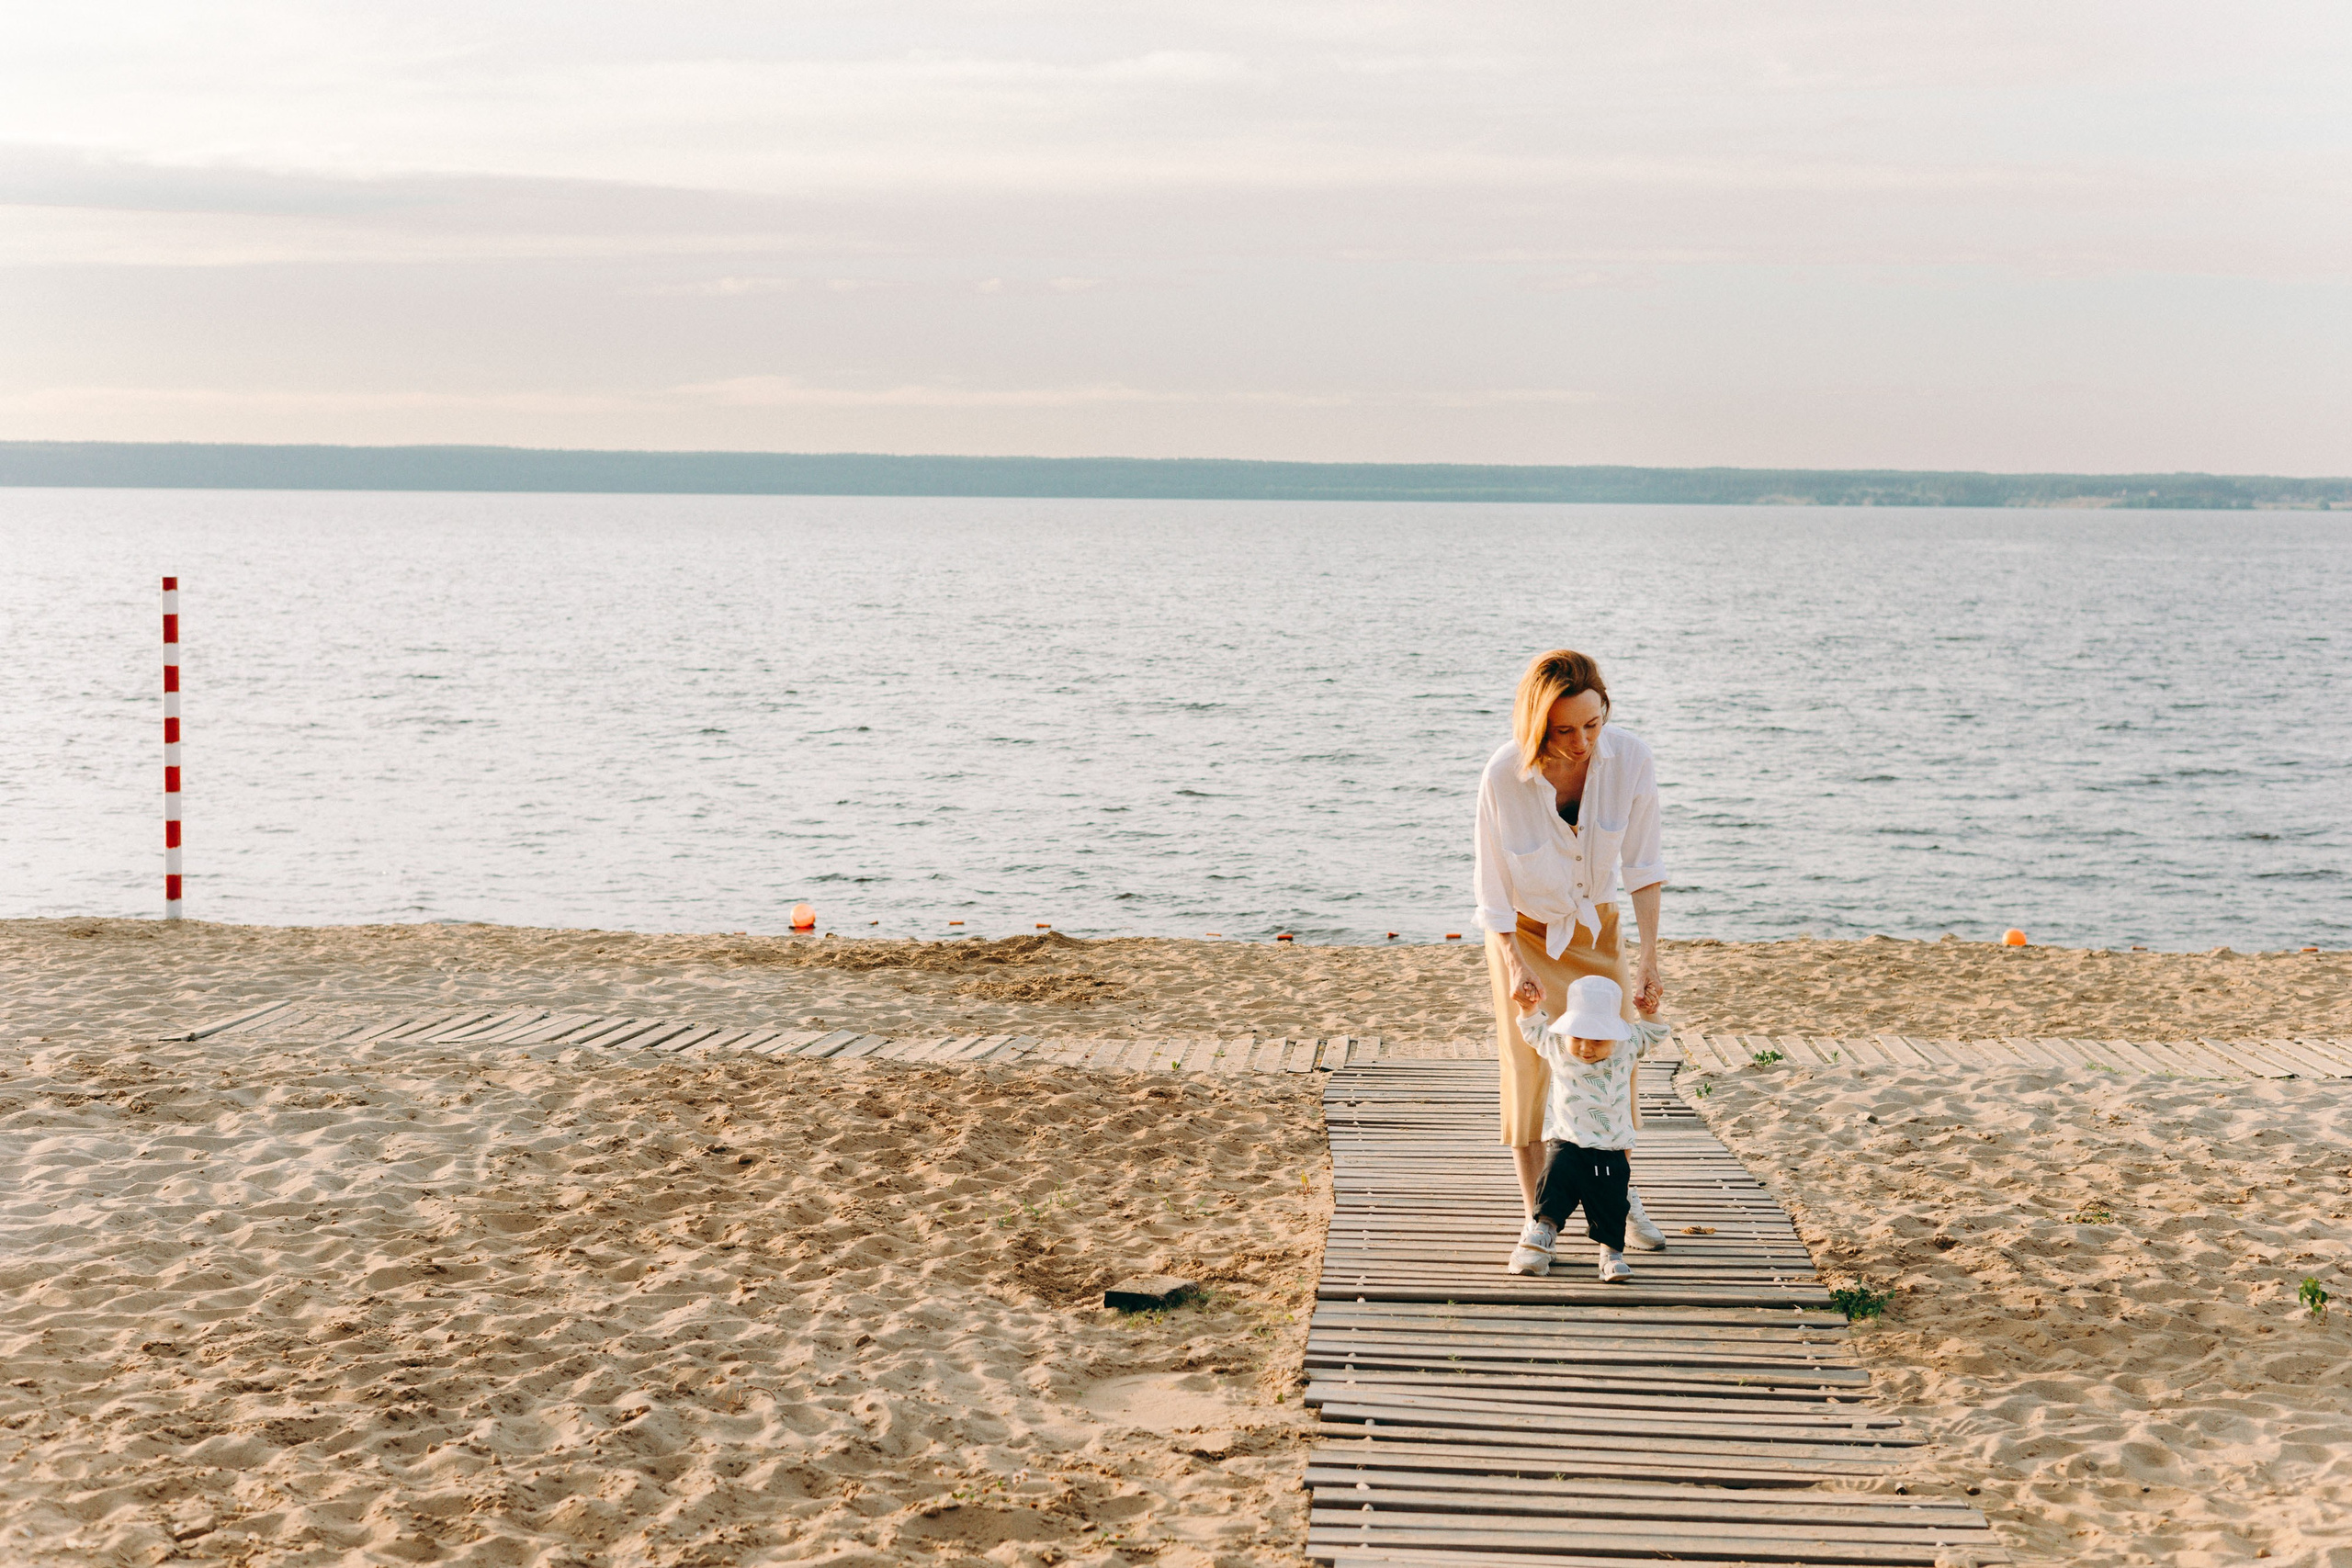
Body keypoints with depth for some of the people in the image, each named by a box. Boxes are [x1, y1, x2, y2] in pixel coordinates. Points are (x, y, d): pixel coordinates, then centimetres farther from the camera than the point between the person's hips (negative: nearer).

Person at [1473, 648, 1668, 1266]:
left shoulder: (1630, 758, -24)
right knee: (1530, 1069, -4)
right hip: (1524, 932, -2)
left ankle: (1622, 1194, 31)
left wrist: (1649, 959, -17)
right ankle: (1536, 1220, 8)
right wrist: (1514, 965, -26)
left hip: (1595, 927, 2)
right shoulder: (1504, 774, -29)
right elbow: (1493, 888, -18)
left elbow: (1643, 866, -13)